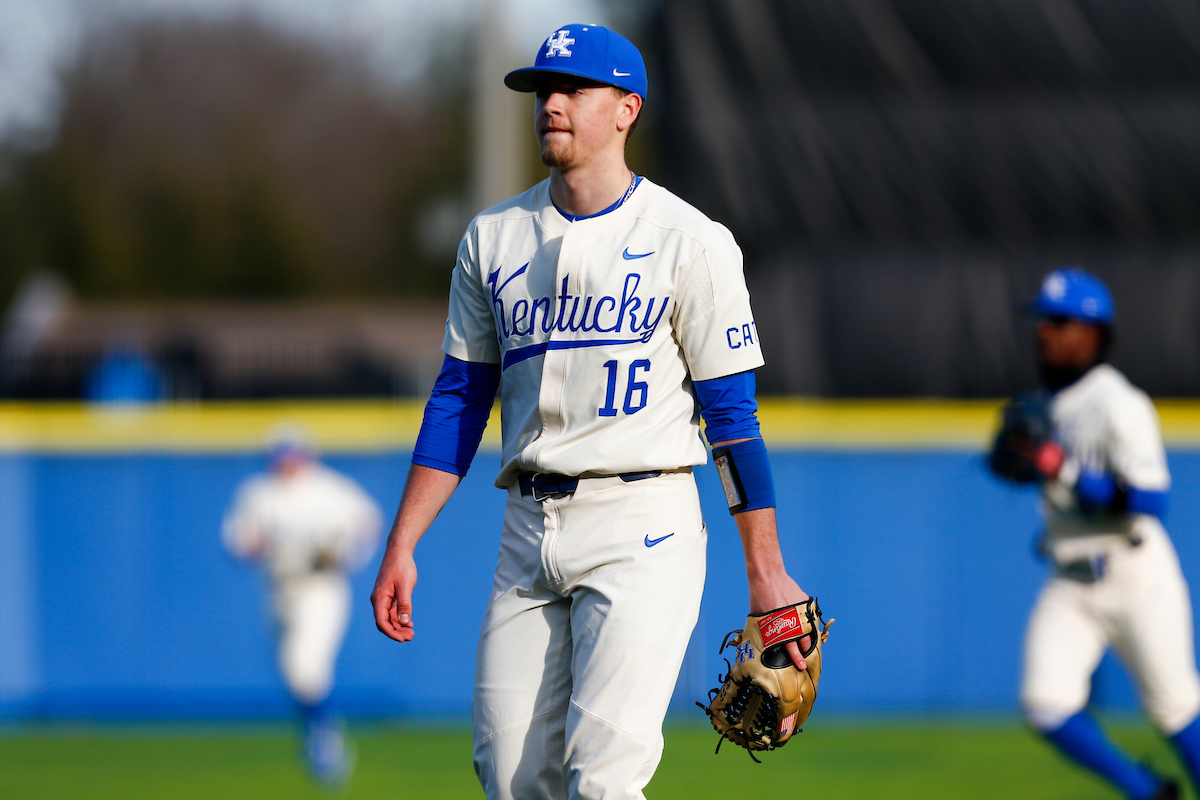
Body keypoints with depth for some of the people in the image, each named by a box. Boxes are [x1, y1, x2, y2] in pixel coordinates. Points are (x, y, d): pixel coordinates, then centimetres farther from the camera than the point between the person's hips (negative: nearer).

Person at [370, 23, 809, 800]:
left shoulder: (688, 240, -2)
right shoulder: (493, 239, 12)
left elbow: (733, 410, -2)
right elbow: (457, 402, 14)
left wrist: (766, 569, -5)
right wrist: (401, 546, 7)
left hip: (643, 530, -5)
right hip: (531, 532, 5)